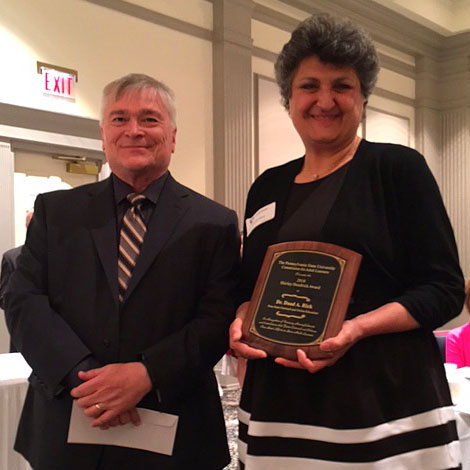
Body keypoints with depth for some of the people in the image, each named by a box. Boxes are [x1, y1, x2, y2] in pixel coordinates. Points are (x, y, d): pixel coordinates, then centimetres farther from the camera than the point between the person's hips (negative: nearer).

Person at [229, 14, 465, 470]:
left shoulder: (398, 168, -3)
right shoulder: (266, 188, 11)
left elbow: (445, 288, -7)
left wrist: (355, 329, -20)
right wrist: (241, 321, -4)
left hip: (381, 396, -4)